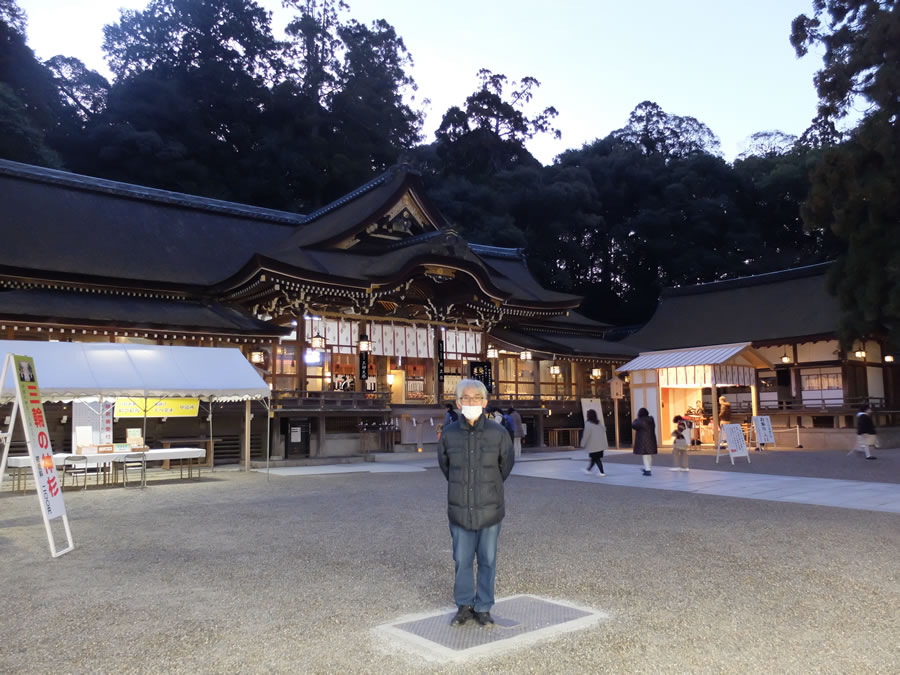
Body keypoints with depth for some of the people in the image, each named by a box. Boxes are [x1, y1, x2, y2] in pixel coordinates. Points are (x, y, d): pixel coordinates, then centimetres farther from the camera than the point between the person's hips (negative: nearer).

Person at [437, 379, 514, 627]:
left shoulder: (498, 433, -11)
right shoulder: (449, 434, -7)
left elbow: (507, 464, 7)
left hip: (489, 509, -1)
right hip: (460, 510, 1)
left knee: (487, 561, 11)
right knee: (462, 560, 11)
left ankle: (483, 608, 27)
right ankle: (464, 606, 29)